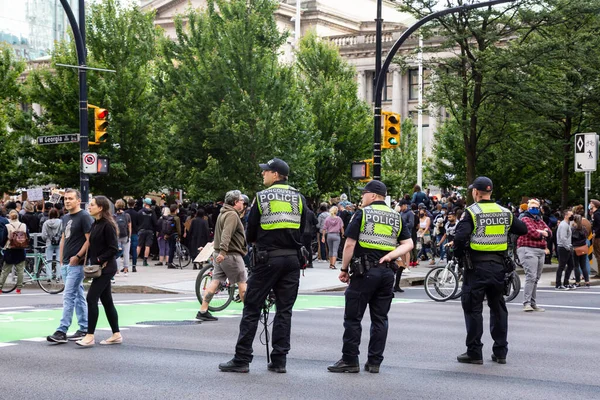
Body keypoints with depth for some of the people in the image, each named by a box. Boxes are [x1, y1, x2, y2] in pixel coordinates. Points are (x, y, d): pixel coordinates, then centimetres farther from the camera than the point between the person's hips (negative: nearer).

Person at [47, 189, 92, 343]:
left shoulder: (84, 217, -10)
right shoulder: (65, 218, 15)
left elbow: (90, 239, -16)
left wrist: (77, 257, -17)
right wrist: (61, 259, 16)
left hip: (76, 264, -8)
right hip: (66, 264, 8)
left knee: (68, 297, -10)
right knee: (78, 296, 11)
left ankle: (62, 331, -11)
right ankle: (84, 329, 17)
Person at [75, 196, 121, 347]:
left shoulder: (107, 225, -14)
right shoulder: (95, 224, 13)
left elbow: (114, 248, -17)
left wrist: (99, 259, -16)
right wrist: (88, 261, 6)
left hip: (106, 267, -9)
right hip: (98, 267, 9)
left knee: (91, 298, -12)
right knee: (106, 300, 11)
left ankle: (90, 336, -9)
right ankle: (116, 335, 18)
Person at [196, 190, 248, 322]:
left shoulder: (223, 213, 19)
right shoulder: (232, 215, -14)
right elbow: (226, 234, -26)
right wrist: (223, 251, -34)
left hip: (220, 254, 9)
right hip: (231, 254, -9)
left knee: (215, 281, 5)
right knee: (242, 282, 1)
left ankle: (203, 311, 1)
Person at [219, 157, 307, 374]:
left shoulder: (262, 197, -4)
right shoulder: (299, 198, 6)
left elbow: (250, 233, 0)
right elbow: (303, 230, 9)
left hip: (267, 258, -3)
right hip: (292, 259, 4)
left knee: (252, 309, 2)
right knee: (284, 310, 7)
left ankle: (242, 359, 3)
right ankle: (279, 360, 6)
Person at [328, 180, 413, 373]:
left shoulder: (362, 214, -5)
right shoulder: (396, 217, 12)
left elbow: (350, 244, -8)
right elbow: (408, 243, 7)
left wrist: (344, 269, 0)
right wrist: (391, 255, -3)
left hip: (365, 272, -5)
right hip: (387, 272, 5)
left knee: (353, 317, 1)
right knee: (380, 318, 9)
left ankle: (350, 360, 2)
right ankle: (374, 362, 10)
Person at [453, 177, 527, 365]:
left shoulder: (472, 212, -10)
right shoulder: (504, 212, 6)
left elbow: (460, 237, -20)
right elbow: (522, 229, 14)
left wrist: (459, 254, -4)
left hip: (477, 266, -5)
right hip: (498, 266, 5)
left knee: (473, 308, 3)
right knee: (498, 308, 14)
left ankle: (474, 352, 4)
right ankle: (500, 352, 17)